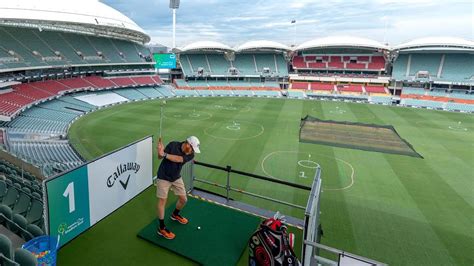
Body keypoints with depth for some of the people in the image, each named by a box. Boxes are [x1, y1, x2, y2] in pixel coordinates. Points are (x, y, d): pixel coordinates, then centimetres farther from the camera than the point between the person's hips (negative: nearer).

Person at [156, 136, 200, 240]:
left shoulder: (190, 155, -15)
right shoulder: (173, 145, -21)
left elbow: (179, 159, -32)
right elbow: (160, 157, -20)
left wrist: (164, 154, -42)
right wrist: (160, 151, -42)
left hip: (177, 178, 4)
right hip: (163, 177, -4)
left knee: (183, 199, 9)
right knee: (162, 200, -4)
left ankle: (175, 215, 40)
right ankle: (161, 228, 10)